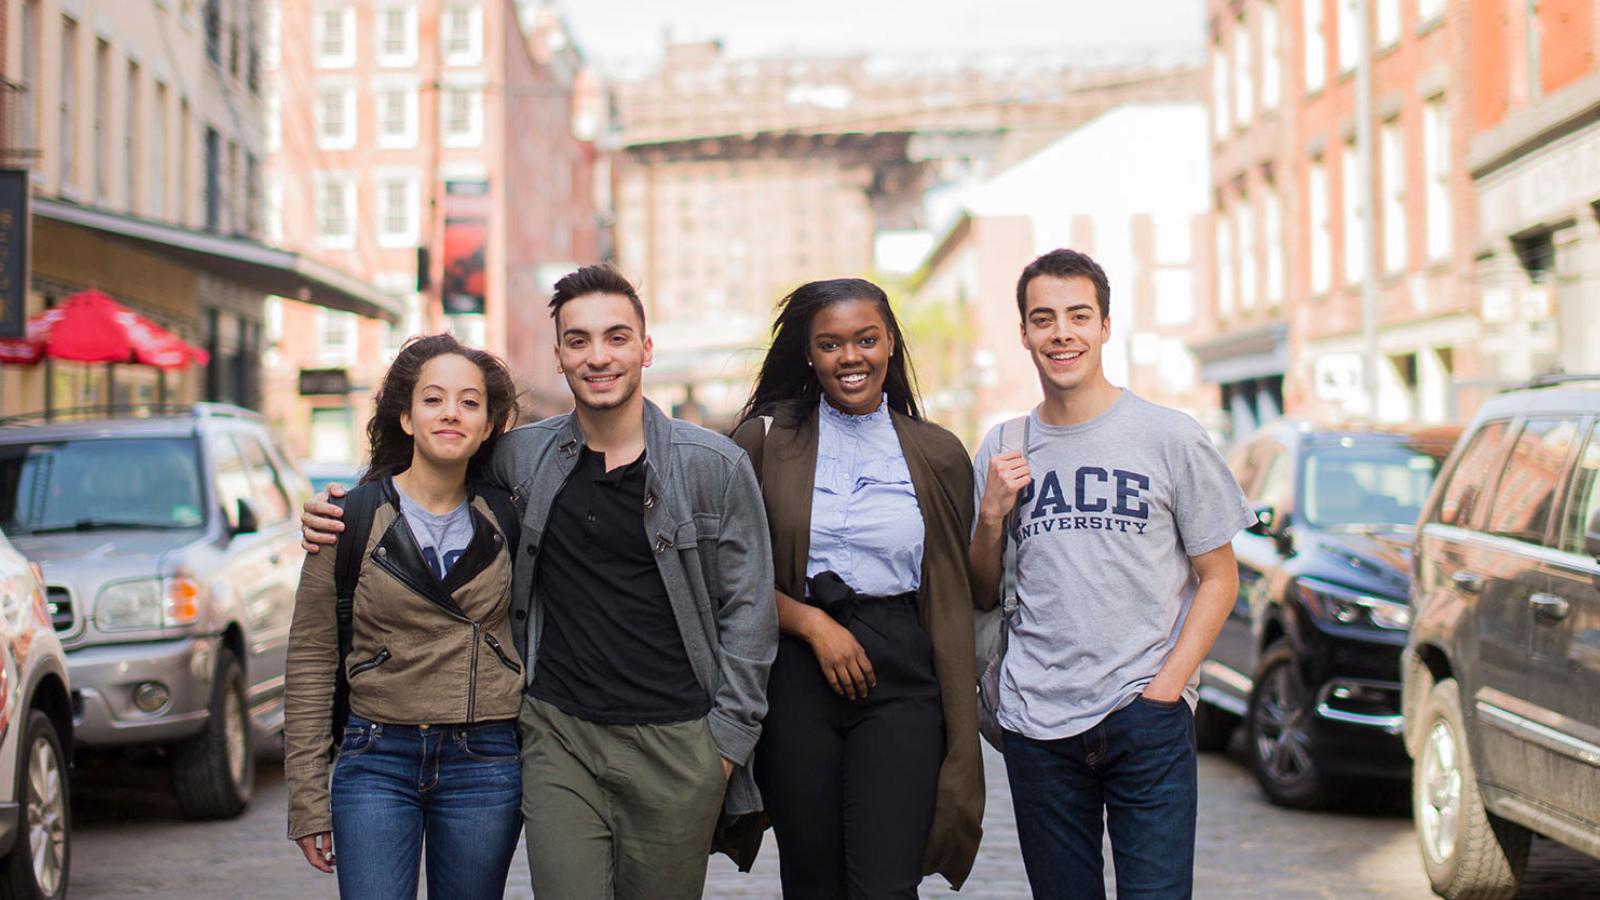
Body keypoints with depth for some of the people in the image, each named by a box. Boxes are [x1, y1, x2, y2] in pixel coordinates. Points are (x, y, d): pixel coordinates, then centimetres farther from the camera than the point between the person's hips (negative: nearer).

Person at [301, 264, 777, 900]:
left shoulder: (714, 465, -1)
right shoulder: (521, 457, 4)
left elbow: (748, 609, 3)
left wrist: (727, 738, -1)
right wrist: (342, 517, 6)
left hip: (676, 747, -1)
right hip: (559, 736, 1)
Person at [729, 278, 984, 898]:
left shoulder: (938, 454, 8)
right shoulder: (765, 439, 5)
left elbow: (953, 599, 10)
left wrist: (961, 741, 5)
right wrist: (810, 621, -10)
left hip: (901, 679, 0)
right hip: (795, 674, 0)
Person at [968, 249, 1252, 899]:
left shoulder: (1170, 437, 0)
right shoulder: (1002, 451, 8)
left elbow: (1218, 579, 4)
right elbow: (984, 598, 14)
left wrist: (1165, 687, -7)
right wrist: (991, 515, -4)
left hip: (1148, 720, -2)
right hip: (1036, 723, 3)